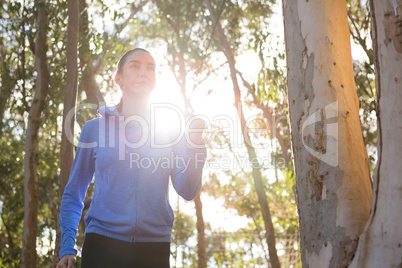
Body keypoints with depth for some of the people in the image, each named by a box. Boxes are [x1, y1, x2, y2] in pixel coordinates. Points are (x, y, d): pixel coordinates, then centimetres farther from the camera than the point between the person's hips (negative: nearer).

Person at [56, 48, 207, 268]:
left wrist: (195, 144, -15)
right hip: (102, 246, -1)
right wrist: (67, 248, 0)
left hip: (154, 249, 2)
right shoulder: (95, 128, 6)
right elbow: (73, 194, 10)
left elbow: (187, 191, -1)